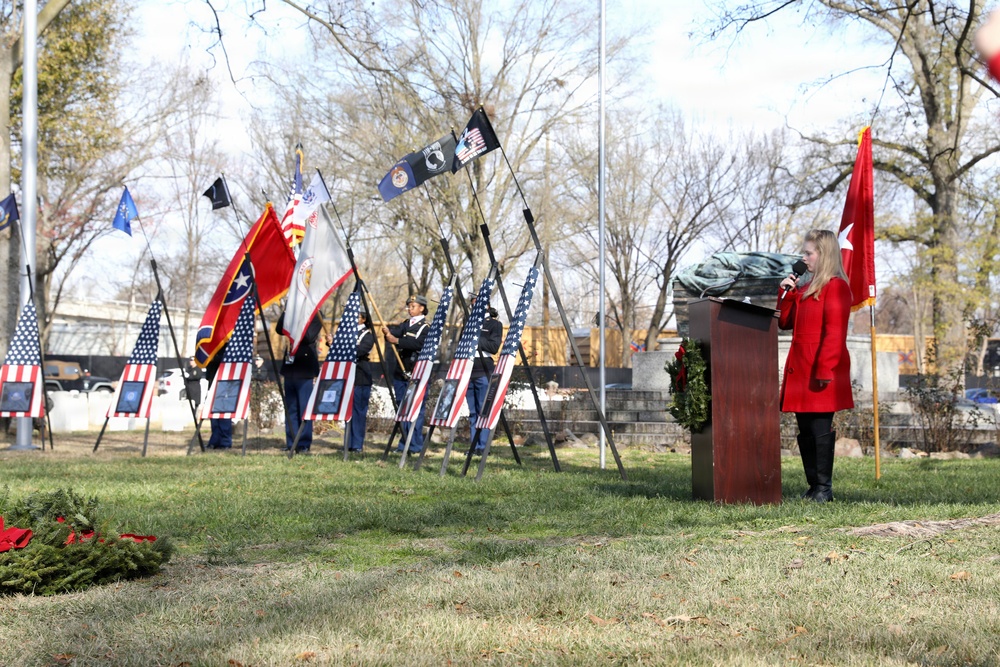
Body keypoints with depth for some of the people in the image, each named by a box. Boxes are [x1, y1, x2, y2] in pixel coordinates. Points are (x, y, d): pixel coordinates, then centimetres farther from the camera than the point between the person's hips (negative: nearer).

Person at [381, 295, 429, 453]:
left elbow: (418, 343, -20)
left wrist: (397, 340, -29)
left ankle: (415, 445, -4)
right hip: (400, 373, 7)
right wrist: (388, 331, -25)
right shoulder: (405, 325, 16)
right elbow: (395, 331, -2)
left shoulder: (425, 327, -3)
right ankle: (404, 443, 14)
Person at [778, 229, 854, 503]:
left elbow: (835, 332, -16)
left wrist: (825, 368, -21)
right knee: (805, 431, 9)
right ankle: (813, 485, 14)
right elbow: (785, 322, 21)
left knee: (821, 429, -7)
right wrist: (787, 293, 9)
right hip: (800, 369, 9)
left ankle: (824, 488, -2)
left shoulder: (836, 286, -10)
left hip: (823, 373, -9)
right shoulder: (805, 288, 19)